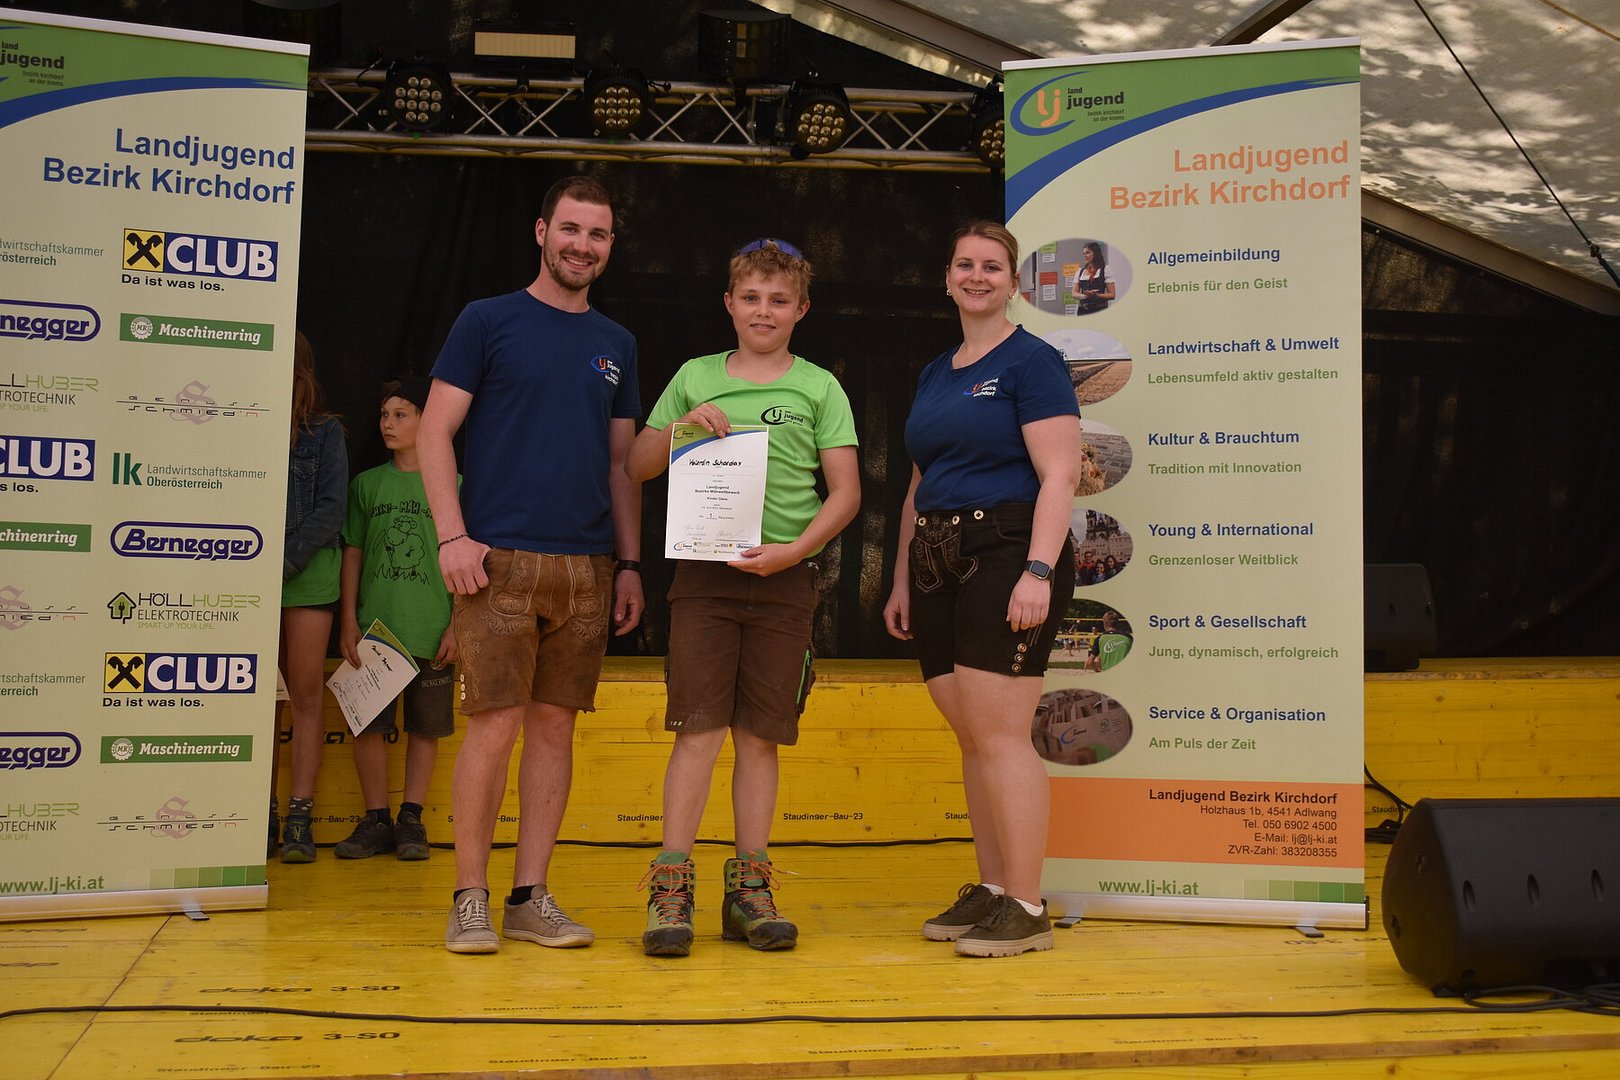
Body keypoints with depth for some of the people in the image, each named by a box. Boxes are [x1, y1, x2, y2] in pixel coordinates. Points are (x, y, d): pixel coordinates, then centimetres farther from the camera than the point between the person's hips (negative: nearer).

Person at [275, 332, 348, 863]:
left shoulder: (324, 431, 5)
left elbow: (330, 509, -1)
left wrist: (287, 561, -9)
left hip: (306, 573, -2)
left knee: (306, 694, -2)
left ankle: (300, 817, -1)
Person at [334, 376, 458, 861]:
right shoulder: (368, 484, 8)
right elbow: (352, 553, 10)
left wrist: (458, 625, -4)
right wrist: (349, 620, 3)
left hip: (432, 633, -2)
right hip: (374, 628, 2)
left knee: (426, 726, 5)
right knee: (368, 725, 1)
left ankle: (411, 818, 17)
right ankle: (376, 820, 13)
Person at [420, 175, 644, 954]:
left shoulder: (616, 345, 16)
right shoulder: (488, 321, 4)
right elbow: (433, 435, 0)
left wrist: (630, 562, 11)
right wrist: (453, 535, -11)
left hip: (586, 568, 4)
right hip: (500, 561, -4)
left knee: (555, 726, 6)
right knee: (496, 724, -6)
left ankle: (531, 896, 14)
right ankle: (470, 899, 7)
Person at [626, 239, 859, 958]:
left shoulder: (819, 387, 8)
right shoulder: (694, 378, 12)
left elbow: (845, 492, 3)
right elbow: (637, 468, 14)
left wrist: (794, 550, -11)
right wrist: (684, 428, -5)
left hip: (783, 578, 0)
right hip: (704, 569, 0)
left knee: (759, 736, 4)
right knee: (698, 729, -6)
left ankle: (749, 889, 11)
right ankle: (672, 887, -2)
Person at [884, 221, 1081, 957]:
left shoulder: (1031, 361, -3)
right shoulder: (934, 374, 19)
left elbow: (1059, 475, -12)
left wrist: (1038, 571, -21)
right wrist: (902, 581, 18)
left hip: (1007, 556, -7)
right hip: (940, 566, 7)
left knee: (998, 732, -10)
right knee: (970, 738, 9)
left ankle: (1026, 909, -4)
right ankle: (990, 889, 17)